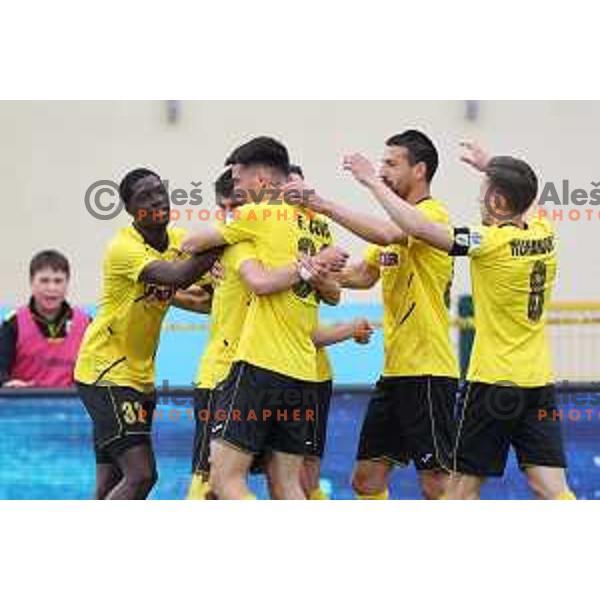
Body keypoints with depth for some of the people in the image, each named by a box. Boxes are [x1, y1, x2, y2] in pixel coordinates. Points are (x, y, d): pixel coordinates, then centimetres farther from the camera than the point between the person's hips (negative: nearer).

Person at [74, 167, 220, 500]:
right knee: (140, 475, -18)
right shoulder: (123, 247, -19)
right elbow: (178, 276, -34)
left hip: (139, 374, 8)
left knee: (110, 488, 9)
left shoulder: (178, 239, 6)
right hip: (105, 372, -8)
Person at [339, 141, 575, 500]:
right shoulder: (545, 236, 4)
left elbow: (418, 227, -19)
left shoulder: (492, 242, -15)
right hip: (540, 381, 6)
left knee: (464, 485, 6)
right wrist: (490, 167, 39)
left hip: (495, 381, -6)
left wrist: (373, 182, -9)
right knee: (551, 488, 0)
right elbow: (522, 202, 30)